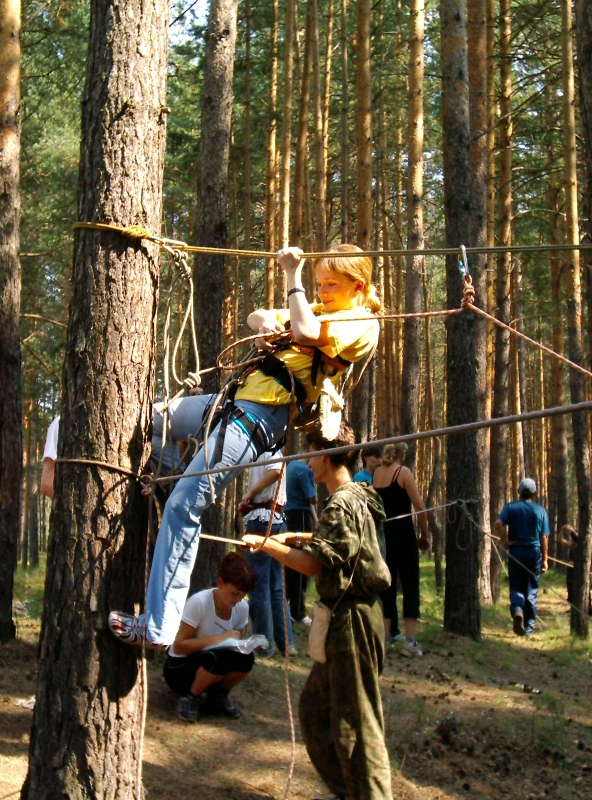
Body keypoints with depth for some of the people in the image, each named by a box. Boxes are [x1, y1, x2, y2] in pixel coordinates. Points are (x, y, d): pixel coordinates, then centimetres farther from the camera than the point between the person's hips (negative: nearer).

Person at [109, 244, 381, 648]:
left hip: (265, 412, -10)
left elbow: (306, 333, -24)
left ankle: (158, 628, -13)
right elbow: (257, 317, 28)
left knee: (184, 504, -16)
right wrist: (265, 320, 4)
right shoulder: (320, 311, 23)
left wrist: (293, 274, -13)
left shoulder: (362, 323, -5)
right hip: (238, 397, 10)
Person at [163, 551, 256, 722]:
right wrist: (218, 639, -30)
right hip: (179, 668, -5)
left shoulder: (242, 608, -7)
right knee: (217, 657, -38)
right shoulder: (199, 602, -24)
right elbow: (179, 646, -22)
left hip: (209, 667, 5)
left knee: (245, 658, -28)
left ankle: (218, 695, 1)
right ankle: (190, 697, -10)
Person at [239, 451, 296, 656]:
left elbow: (276, 471, -28)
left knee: (258, 586, -2)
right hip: (277, 521, 9)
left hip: (262, 520, -9)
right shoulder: (274, 452, 19)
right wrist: (248, 498, 1)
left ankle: (264, 643, 3)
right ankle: (286, 642, 13)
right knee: (276, 587, 12)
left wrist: (249, 494, -20)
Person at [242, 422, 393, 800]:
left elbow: (313, 563, -24)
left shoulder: (342, 505, -20)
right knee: (314, 707, 19)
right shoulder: (359, 497, 12)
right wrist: (294, 537, 23)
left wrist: (266, 544, -14)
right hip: (348, 616, 11)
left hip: (351, 622, -11)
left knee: (355, 723, -2)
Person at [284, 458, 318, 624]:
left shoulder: (292, 465, 12)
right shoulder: (306, 470, -16)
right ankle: (298, 612, 2)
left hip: (288, 515, 9)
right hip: (301, 517, -9)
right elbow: (313, 499, -18)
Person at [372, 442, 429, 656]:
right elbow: (420, 506, -12)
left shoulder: (376, 473, 8)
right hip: (403, 534, -5)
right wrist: (425, 535, -3)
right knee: (410, 586, -2)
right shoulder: (403, 472, -8)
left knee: (386, 584, 15)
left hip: (381, 533, 6)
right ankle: (410, 640, -8)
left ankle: (387, 634, 17)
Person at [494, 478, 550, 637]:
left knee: (516, 587, 7)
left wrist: (504, 541, -6)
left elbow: (498, 523, -17)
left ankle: (517, 610, -24)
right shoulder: (540, 510, 3)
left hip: (516, 551, -1)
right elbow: (544, 537, 1)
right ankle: (528, 628, 11)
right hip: (535, 552, 1)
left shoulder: (511, 507, 1)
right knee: (532, 590, 9)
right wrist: (545, 559, 7)